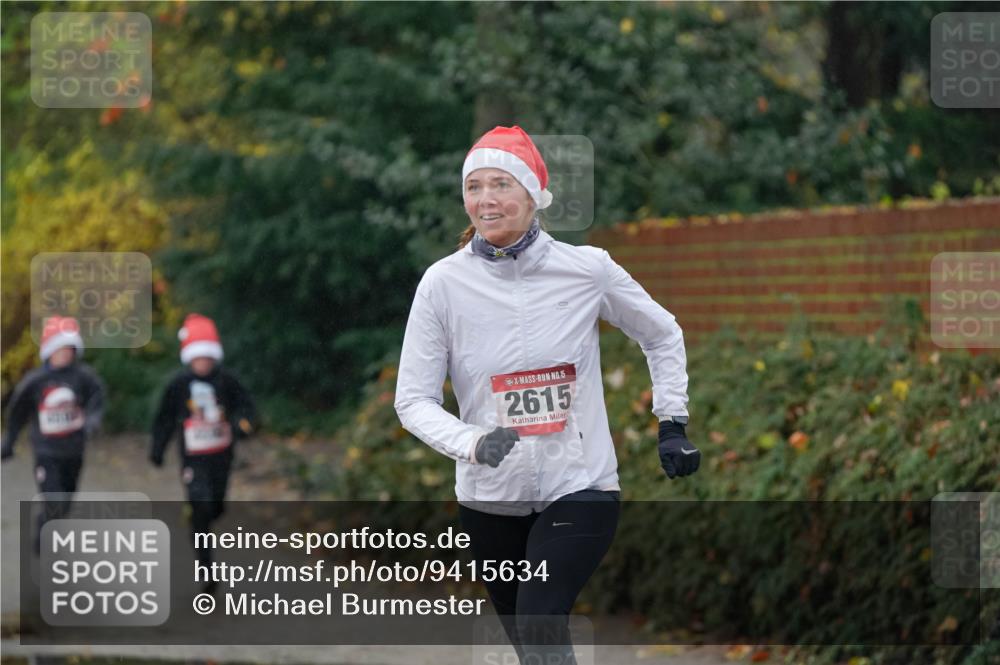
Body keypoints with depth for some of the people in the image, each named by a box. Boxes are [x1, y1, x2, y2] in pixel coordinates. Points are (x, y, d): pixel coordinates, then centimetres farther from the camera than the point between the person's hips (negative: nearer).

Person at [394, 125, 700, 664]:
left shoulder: (587, 269, -7)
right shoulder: (444, 282, -7)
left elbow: (663, 336, 12)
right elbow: (413, 399, -6)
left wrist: (671, 424, 8)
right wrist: (474, 443, -23)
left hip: (580, 489, -2)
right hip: (490, 499, 2)